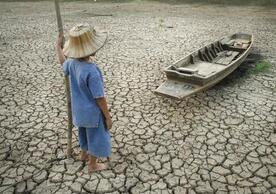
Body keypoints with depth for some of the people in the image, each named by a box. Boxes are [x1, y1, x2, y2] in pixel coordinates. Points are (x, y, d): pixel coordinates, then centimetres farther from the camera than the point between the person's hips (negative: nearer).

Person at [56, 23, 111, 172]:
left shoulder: (72, 62, -10)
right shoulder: (92, 71, -34)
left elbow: (63, 64, 17)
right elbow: (99, 98, -27)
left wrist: (58, 46, 29)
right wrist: (108, 117, -15)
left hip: (79, 110, 8)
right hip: (92, 112, -7)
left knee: (85, 132, 31)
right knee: (96, 137, 16)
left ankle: (84, 154, 55)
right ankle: (93, 165, 36)